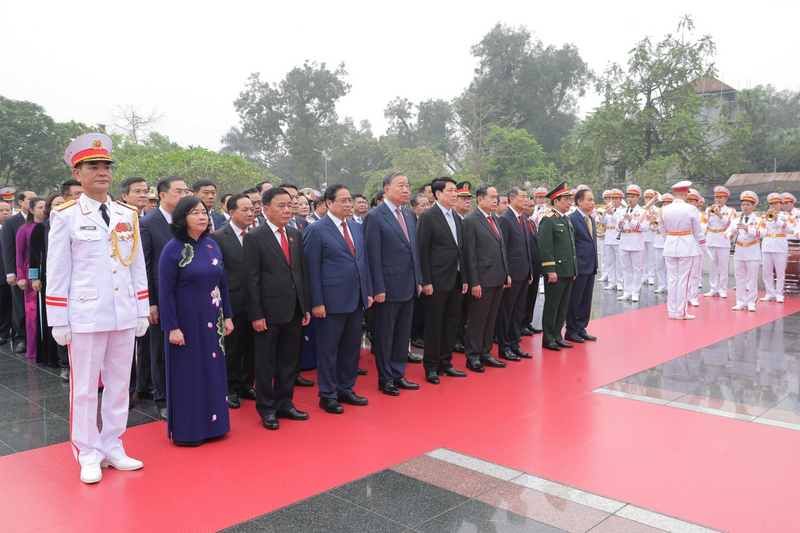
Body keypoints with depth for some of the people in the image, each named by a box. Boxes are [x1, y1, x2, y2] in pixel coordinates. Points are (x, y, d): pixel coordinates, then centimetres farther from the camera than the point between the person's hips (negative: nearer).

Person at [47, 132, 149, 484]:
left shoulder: (128, 215, 9)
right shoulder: (65, 216, -1)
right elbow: (57, 271, -2)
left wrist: (142, 311, 8)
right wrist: (58, 322, -4)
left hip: (124, 316, 4)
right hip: (85, 315, -4)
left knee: (119, 385, 11)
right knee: (84, 388, 5)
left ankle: (112, 449, 25)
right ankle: (88, 456, 19)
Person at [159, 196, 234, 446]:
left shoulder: (212, 246, 6)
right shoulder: (173, 250, -10)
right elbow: (166, 291, -12)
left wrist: (227, 316, 8)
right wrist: (172, 327, -15)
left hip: (212, 322, 6)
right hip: (186, 322, -5)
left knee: (213, 370, 12)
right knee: (187, 375, 5)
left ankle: (211, 424, 26)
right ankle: (186, 431, 18)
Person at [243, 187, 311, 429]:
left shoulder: (296, 235, 10)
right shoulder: (255, 237, -7)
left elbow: (303, 272, 12)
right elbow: (252, 279, -9)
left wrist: (306, 307, 9)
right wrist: (256, 314, -13)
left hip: (295, 309, 5)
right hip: (270, 311, -5)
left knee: (289, 361, 14)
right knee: (266, 363, 7)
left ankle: (284, 404, 27)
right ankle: (266, 409, 20)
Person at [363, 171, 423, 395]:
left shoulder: (409, 214, 11)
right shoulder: (375, 217, -10)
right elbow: (374, 256, -13)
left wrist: (418, 280, 10)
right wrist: (378, 288, -16)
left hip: (408, 286, 7)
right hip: (388, 288, -7)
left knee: (403, 333, 14)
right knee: (385, 335, 7)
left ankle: (398, 375, 26)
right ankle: (385, 379, 19)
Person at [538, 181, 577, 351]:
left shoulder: (567, 219, 16)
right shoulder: (549, 220, -12)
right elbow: (545, 247, -17)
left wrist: (574, 269, 17)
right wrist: (550, 271, -20)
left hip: (568, 271, 8)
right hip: (556, 271, -8)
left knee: (563, 306, 13)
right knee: (552, 306, 1)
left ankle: (557, 336, 22)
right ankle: (548, 339, 10)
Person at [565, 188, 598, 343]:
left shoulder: (591, 219, 14)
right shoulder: (572, 218, -12)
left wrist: (595, 264, 14)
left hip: (591, 266, 8)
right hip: (579, 266, -8)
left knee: (586, 301, 12)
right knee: (575, 301, 2)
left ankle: (581, 329, 22)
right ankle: (571, 331, 12)